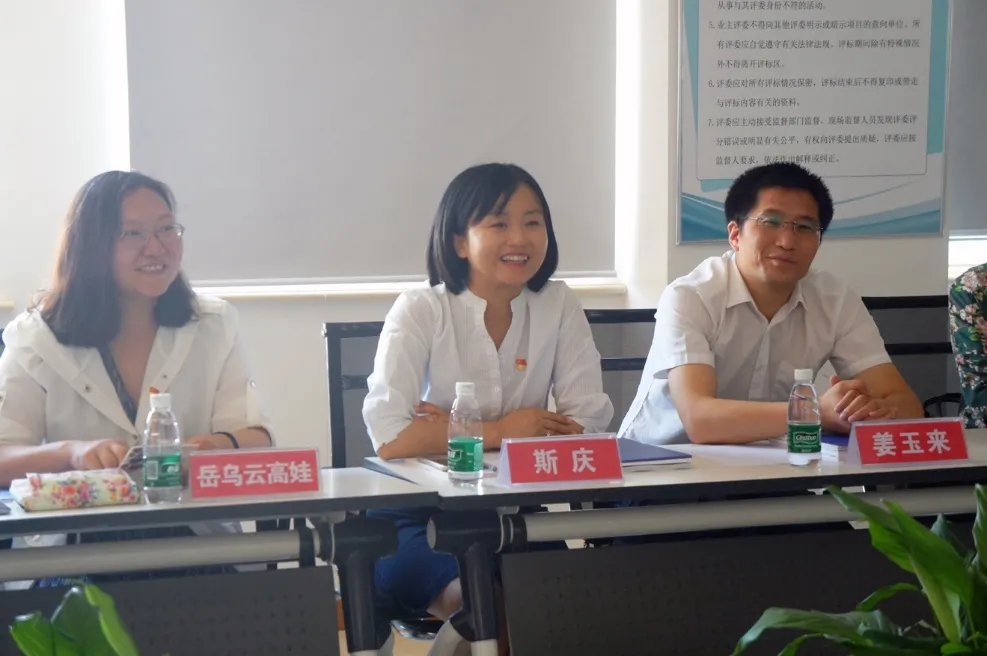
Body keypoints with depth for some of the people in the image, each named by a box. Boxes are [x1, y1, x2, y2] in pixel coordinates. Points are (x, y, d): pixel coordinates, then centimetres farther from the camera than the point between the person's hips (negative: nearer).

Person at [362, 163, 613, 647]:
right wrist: (500, 432, -14)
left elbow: (589, 425, -7)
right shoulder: (421, 311, -9)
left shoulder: (558, 306, 0)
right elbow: (390, 438, -20)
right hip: (419, 508, -3)